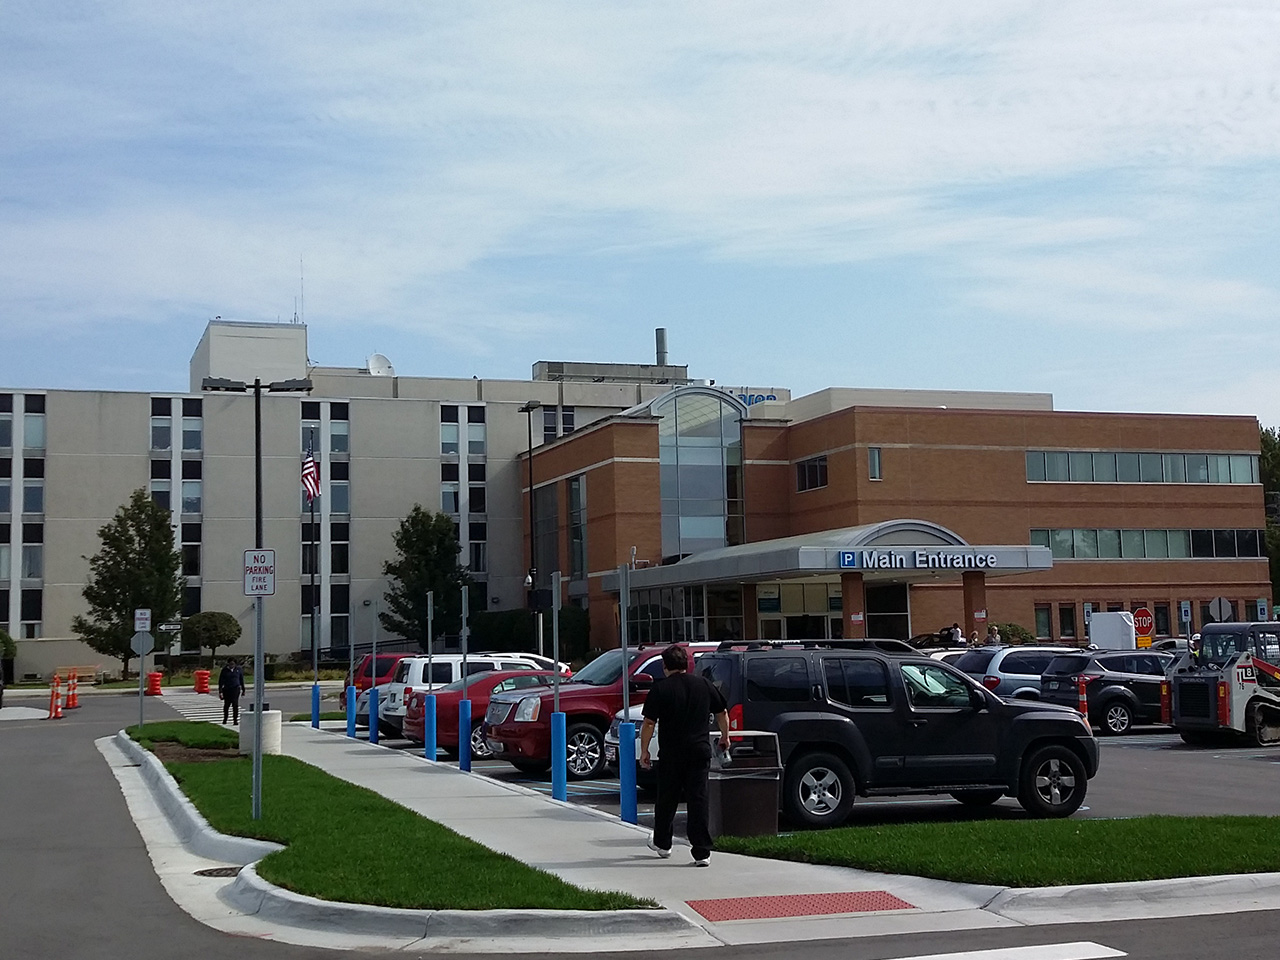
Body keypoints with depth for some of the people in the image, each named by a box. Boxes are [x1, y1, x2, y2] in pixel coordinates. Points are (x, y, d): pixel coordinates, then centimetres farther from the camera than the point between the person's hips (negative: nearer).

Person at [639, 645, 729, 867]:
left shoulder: (661, 688, -6)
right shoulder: (704, 684, 5)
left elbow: (649, 723, -10)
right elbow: (722, 713, 15)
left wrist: (644, 751, -1)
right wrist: (725, 736, 30)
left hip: (671, 754, -2)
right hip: (700, 752, 2)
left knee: (667, 799, 14)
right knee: (698, 800, 2)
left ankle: (662, 843, 30)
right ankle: (702, 852, -3)